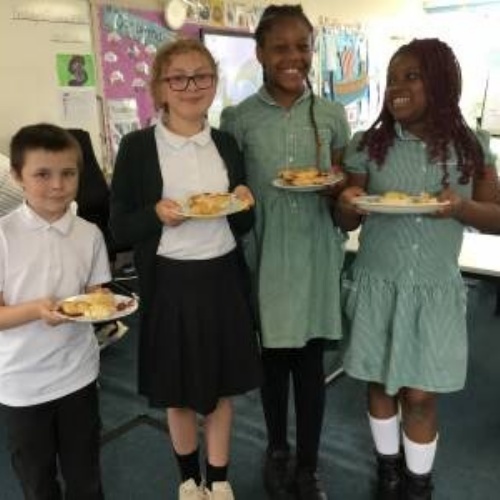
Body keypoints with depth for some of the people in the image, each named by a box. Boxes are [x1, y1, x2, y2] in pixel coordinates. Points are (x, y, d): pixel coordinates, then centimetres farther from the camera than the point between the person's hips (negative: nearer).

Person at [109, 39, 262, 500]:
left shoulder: (227, 144, 3)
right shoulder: (138, 146, -7)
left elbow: (243, 226, 9)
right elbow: (120, 227, -4)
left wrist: (243, 204, -12)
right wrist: (158, 214, -22)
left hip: (223, 278, 3)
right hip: (170, 283, -2)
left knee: (222, 385, 15)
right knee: (179, 391, 14)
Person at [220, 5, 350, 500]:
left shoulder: (331, 115, 3)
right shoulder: (237, 119, -2)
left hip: (316, 257, 1)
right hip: (265, 257, 0)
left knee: (310, 364, 9)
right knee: (273, 360, 14)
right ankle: (277, 452, 39)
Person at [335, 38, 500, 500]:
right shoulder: (367, 145, -3)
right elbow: (347, 223, 2)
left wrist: (462, 207, -18)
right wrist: (347, 206, -22)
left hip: (436, 290, 0)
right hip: (377, 285, 1)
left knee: (420, 396, 5)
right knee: (381, 386, 12)